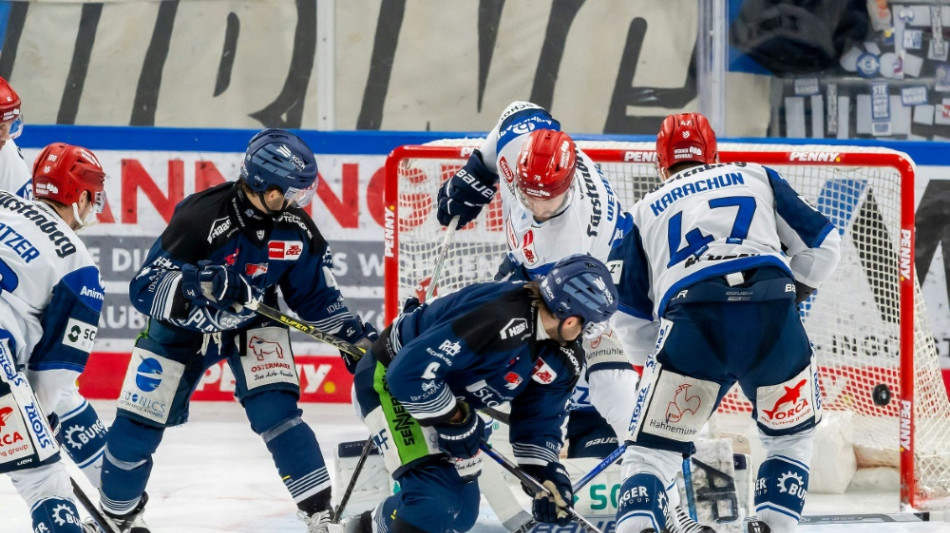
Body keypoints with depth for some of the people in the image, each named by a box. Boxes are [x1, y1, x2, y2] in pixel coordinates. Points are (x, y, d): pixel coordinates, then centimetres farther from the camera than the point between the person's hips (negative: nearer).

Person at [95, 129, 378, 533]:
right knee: (136, 428, -1)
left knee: (275, 410, -21)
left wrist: (356, 338, -8)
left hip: (252, 325, 2)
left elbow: (316, 294, 0)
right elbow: (145, 289, -32)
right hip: (181, 328, -2)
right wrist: (200, 284, -49)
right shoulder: (200, 218, -33)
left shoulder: (296, 229, -17)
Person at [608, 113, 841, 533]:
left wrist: (669, 353, 40)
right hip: (772, 309, 1)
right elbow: (821, 246, 26)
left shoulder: (646, 212, 28)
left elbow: (629, 320, 24)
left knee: (652, 449, 9)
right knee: (790, 435, 25)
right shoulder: (756, 178, 29)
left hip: (689, 316, -1)